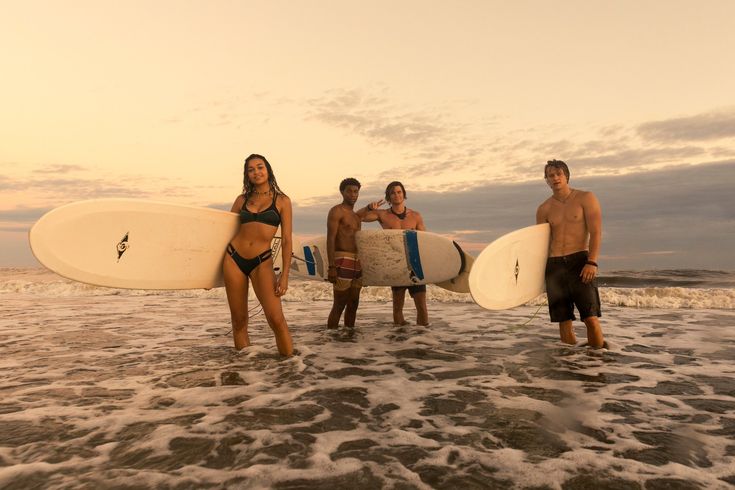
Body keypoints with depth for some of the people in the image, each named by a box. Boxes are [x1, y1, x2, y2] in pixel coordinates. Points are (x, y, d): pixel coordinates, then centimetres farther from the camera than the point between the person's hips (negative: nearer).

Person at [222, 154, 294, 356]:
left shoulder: (282, 200, 3)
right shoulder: (242, 199, 11)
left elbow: (286, 240, 0)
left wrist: (285, 274, -8)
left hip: (262, 262, -3)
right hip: (234, 258, 3)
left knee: (276, 319, -15)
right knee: (239, 320, 6)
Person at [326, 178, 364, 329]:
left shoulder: (356, 215, 21)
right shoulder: (337, 211, -5)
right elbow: (330, 239, -13)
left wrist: (362, 266, 19)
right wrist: (331, 267, -22)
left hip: (357, 263, 8)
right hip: (342, 261, -8)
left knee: (353, 304, 10)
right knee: (339, 305, -8)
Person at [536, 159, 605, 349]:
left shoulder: (585, 198, 4)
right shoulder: (544, 209, 11)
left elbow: (596, 232, -5)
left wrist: (592, 262, -17)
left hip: (580, 262, -3)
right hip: (554, 265, 3)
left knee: (591, 318, -10)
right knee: (564, 322, 4)